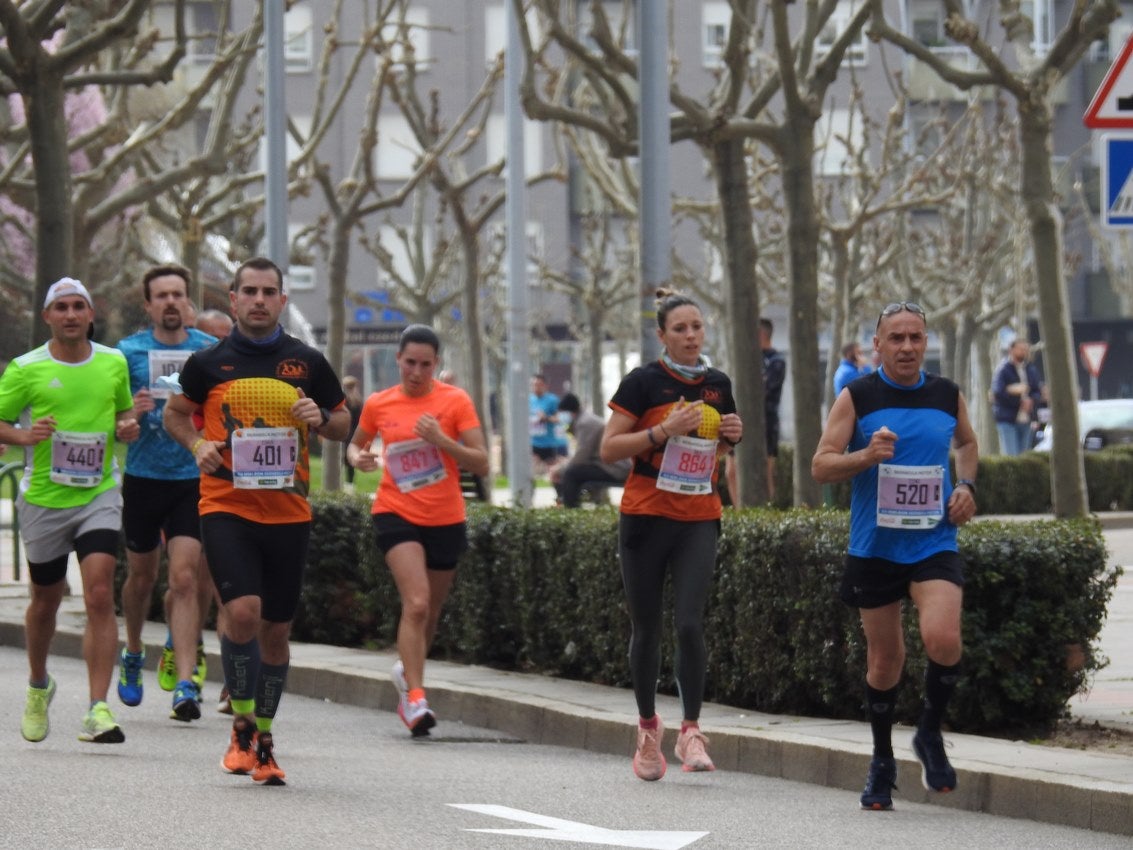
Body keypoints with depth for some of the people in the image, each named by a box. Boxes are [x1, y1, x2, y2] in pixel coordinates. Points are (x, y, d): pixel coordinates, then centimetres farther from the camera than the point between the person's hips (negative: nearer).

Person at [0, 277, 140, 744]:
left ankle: (98, 709, -19)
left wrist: (127, 426, 0)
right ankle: (38, 685, 41)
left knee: (100, 595, -16)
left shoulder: (114, 363, 5)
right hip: (43, 498, 0)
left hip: (99, 495, 0)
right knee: (45, 601, 13)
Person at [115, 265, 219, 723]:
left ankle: (185, 682, -15)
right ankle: (133, 655, 40)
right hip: (142, 478, 1)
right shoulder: (129, 351, 2)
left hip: (193, 479, -1)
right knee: (141, 577, 14)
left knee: (183, 577, -12)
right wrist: (133, 413, -18)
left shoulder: (212, 352, 2)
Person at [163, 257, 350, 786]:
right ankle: (242, 725, -2)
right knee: (243, 610, -20)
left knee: (276, 628, 7)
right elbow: (175, 413, 16)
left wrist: (321, 419, -7)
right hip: (226, 506, -2)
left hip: (289, 513, 2)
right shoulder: (208, 362, 2)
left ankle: (264, 739, 22)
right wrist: (197, 444, -3)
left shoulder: (308, 363, 5)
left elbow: (343, 423, 15)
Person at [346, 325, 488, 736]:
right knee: (416, 603, -21)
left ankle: (406, 671, 42)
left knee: (430, 611, 14)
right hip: (396, 514, -2)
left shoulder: (455, 401, -3)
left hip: (446, 520, 2)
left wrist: (443, 441, -21)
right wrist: (359, 458, -4)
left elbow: (482, 463, -6)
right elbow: (356, 444, 19)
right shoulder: (378, 404, 2)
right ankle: (415, 697, -23)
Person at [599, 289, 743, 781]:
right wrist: (665, 430, -20)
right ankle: (648, 728, 24)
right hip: (645, 518, -2)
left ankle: (691, 732, -6)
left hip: (699, 520, 2)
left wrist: (733, 436, 2)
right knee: (647, 628, 6)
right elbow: (609, 449, -9)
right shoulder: (643, 383, -6)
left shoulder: (717, 385, 8)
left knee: (690, 624, -12)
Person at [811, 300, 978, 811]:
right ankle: (882, 764, 26)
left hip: (934, 543, 1)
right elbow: (820, 467, -5)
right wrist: (866, 455, -22)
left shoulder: (948, 396, 5)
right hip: (874, 547, 0)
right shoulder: (857, 398, -3)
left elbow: (966, 443, 26)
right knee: (884, 660, 7)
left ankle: (930, 733, 4)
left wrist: (966, 486, 8)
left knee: (942, 638, -22)